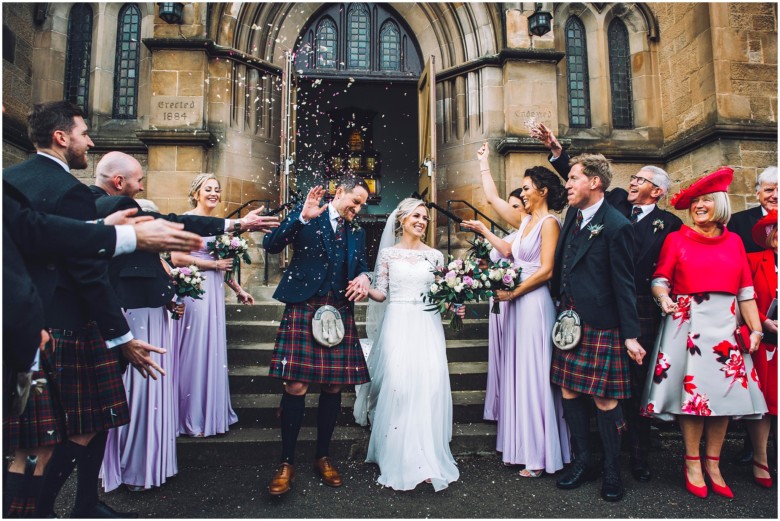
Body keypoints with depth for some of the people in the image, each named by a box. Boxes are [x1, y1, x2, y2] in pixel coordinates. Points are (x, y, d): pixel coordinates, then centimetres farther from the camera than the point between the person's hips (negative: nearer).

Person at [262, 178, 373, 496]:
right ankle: (286, 462, 9)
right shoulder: (306, 216, 5)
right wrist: (302, 217, -16)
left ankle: (323, 456, 23)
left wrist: (364, 277, -3)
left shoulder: (357, 232, 19)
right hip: (304, 308, -4)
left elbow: (362, 266, 21)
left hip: (340, 312, 5)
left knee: (334, 386, 6)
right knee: (296, 386, -7)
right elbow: (271, 245, -5)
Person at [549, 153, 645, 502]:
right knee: (569, 392, 11)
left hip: (600, 325, -7)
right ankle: (582, 463, 27)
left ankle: (612, 473, 22)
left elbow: (624, 284, -13)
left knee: (605, 399, 3)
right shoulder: (573, 214, 8)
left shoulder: (616, 226, -13)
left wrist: (631, 335, -13)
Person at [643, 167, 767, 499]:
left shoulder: (733, 241, 11)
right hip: (688, 323, -3)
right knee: (692, 390, -2)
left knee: (724, 391, 3)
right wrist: (663, 298, -22)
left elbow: (746, 290, 8)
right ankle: (692, 463, 13)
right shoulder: (676, 239, 3)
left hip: (725, 323, 3)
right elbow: (659, 280, -1)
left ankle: (713, 463, 18)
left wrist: (755, 328, 2)